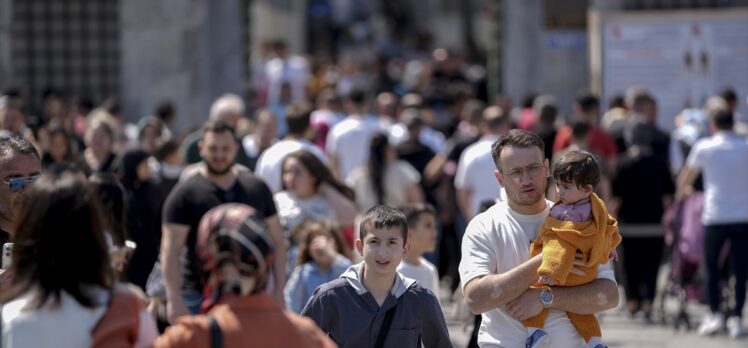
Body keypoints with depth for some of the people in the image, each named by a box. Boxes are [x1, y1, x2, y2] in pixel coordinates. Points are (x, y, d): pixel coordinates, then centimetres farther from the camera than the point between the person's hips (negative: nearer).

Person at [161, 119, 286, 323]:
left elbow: (276, 242, 12)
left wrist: (278, 291, 3)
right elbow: (171, 251, -8)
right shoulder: (185, 195, -3)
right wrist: (175, 300, -18)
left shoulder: (257, 189, 9)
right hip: (200, 297, -4)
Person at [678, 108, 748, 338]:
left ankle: (714, 315, 0)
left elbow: (686, 178, 14)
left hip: (715, 216, -1)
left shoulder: (704, 147, 0)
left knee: (711, 268, 11)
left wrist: (682, 190, 35)